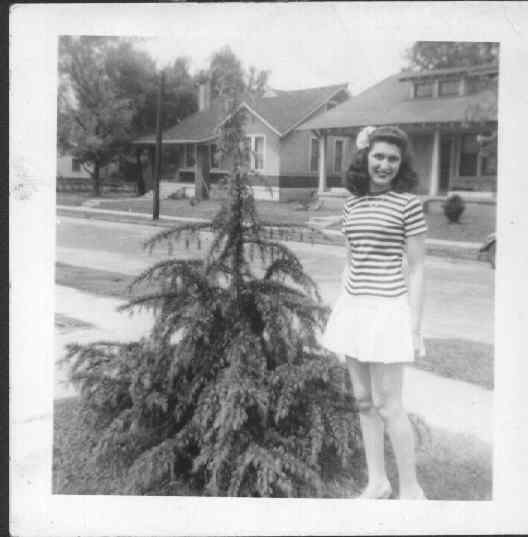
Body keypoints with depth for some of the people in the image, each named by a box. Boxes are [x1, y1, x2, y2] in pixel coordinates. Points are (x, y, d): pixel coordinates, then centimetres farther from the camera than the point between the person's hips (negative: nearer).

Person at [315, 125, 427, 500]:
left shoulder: (408, 203, -8)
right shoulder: (353, 204, 8)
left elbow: (416, 269, -7)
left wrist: (415, 326, -10)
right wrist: (342, 314, 16)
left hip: (386, 309, -6)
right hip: (353, 308, 6)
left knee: (387, 405, -2)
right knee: (364, 401, 12)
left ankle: (411, 489, 15)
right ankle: (378, 481, 27)